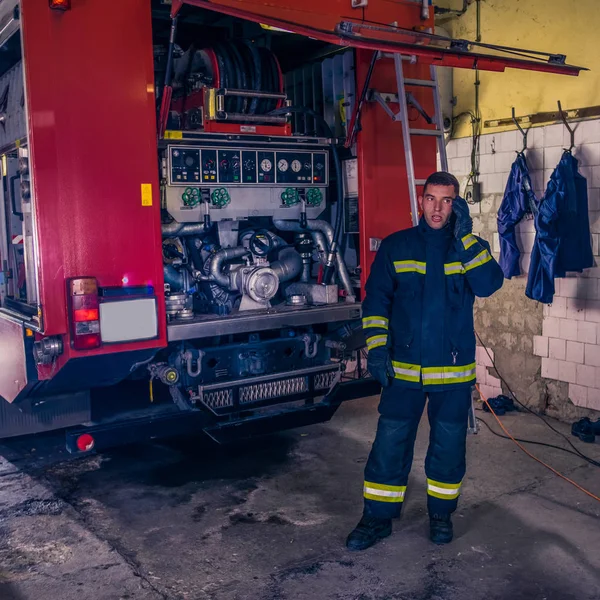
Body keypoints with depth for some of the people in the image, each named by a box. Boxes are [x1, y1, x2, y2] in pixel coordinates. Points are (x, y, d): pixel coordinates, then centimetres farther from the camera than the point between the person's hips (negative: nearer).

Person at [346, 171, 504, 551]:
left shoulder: (471, 247, 4)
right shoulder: (395, 246, 4)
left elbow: (490, 284, -16)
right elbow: (376, 300, 3)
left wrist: (465, 236, -21)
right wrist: (376, 348, -7)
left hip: (454, 372, 0)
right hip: (402, 369, 0)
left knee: (449, 446, 11)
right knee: (390, 444, 3)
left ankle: (441, 513, 32)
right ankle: (379, 518, 18)